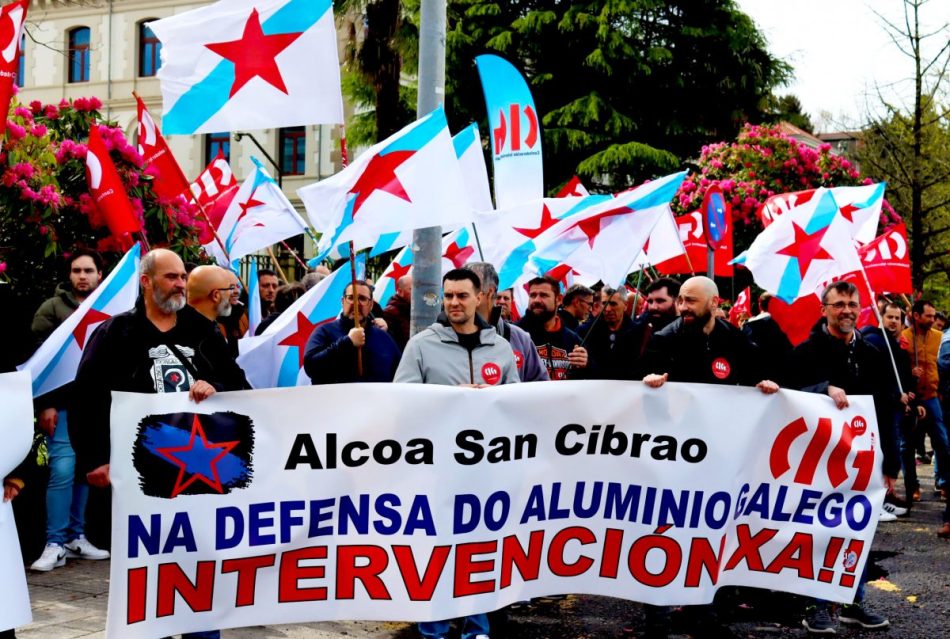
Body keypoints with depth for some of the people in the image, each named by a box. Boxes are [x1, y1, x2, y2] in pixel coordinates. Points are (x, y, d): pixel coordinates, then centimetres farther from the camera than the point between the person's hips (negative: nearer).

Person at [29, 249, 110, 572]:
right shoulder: (52, 308, 1)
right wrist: (45, 404, -10)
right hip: (62, 404, -3)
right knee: (63, 469, -9)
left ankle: (76, 538, 18)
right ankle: (55, 544, -1)